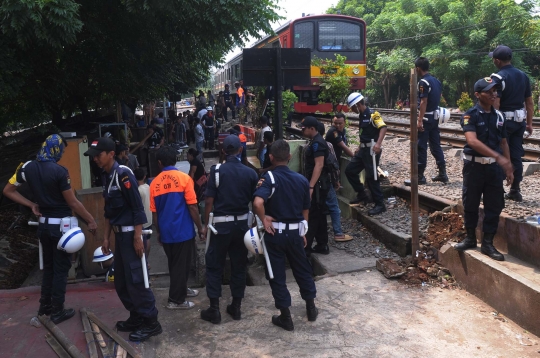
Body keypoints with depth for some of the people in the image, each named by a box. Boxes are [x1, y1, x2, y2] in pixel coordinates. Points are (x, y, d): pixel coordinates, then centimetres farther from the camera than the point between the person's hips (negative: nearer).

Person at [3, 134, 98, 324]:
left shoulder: (27, 168, 0)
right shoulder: (59, 171, -19)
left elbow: (8, 191, 7)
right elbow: (73, 203, -16)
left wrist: (31, 205, 5)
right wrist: (91, 221, -6)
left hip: (43, 224, 6)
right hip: (61, 225, -6)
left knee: (48, 266, 20)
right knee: (61, 268, 4)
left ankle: (45, 305, 29)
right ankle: (57, 311, 11)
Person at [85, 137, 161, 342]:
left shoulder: (123, 174, -14)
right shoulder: (105, 176, 12)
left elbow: (138, 208, -18)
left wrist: (138, 237, -20)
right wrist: (106, 237, 19)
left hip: (131, 233, -9)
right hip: (119, 234, 9)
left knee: (135, 279, -6)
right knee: (121, 281, 14)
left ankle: (151, 322, 4)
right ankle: (136, 317, 26)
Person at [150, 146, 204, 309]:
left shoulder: (154, 183, 2)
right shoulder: (184, 178, -9)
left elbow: (155, 212, 8)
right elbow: (192, 207, -11)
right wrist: (200, 228, -2)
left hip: (166, 232, 5)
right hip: (183, 230, -4)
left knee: (174, 264, 20)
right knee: (181, 265, 4)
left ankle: (181, 289, 35)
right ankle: (176, 300, 9)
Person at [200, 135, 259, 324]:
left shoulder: (217, 171, -8)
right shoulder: (250, 173, -1)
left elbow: (209, 201, -9)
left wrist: (206, 224, 0)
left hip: (221, 224, -2)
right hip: (242, 223, 3)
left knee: (214, 266, 8)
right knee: (239, 266, 13)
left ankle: (214, 309, 10)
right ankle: (236, 307, 20)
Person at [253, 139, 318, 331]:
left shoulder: (269, 178, -15)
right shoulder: (302, 180, 0)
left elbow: (258, 203, -33)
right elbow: (305, 210, 8)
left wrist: (264, 219, -16)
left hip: (275, 233, -4)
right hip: (295, 232, 4)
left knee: (277, 274, 9)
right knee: (302, 269, 22)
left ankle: (285, 317, 17)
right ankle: (311, 308, 36)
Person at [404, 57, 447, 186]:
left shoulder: (423, 82, -15)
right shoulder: (436, 81, 12)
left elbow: (423, 102, -20)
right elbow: (437, 99, 16)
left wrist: (420, 120, -22)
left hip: (426, 118, -9)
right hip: (435, 117, 9)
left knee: (421, 147, -4)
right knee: (436, 145, 13)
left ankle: (419, 177, -1)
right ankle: (442, 173, 17)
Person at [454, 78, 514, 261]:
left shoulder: (499, 116, 7)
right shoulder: (470, 115, -10)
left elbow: (504, 143, 14)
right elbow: (472, 141, -24)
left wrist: (509, 168, 10)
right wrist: (499, 157, -31)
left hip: (494, 167, 4)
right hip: (474, 166, -4)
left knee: (494, 206, 6)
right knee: (470, 205, 8)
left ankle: (488, 243, 18)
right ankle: (470, 239, 26)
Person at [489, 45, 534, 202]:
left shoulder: (498, 78, -14)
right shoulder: (523, 76, 9)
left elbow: (495, 105, -20)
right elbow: (530, 103, 12)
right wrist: (529, 123, 17)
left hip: (504, 120, -6)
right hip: (520, 120, 7)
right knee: (516, 156, 10)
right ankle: (515, 191, 16)